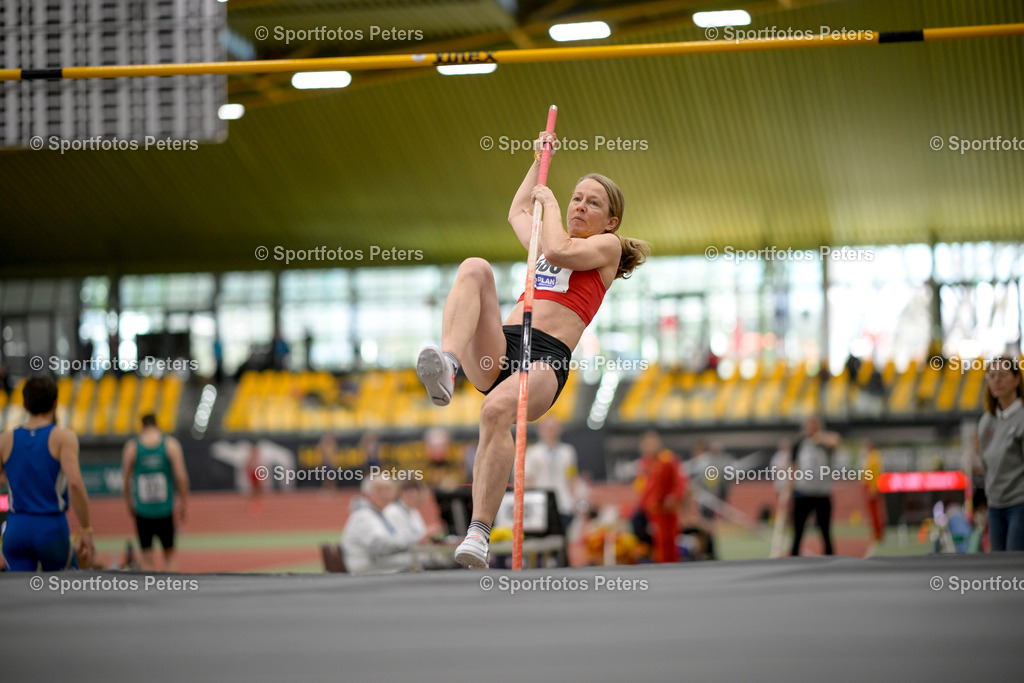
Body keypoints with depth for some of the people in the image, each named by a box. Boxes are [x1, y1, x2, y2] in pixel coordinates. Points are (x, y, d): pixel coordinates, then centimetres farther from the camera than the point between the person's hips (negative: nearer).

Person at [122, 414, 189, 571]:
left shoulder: (131, 447, 0)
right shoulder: (171, 444, -2)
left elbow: (126, 479, 3)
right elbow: (181, 476, -6)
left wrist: (129, 505, 15)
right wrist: (183, 504, 4)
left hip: (142, 510, 0)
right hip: (165, 510, 0)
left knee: (146, 557, 5)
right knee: (169, 554, 13)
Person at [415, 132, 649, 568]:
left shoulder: (607, 246, 16)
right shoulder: (548, 243, 35)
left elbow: (559, 251, -4)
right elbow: (517, 212, 55)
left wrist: (549, 202, 13)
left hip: (546, 357, -5)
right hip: (497, 349, 5)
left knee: (498, 409, -38)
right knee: (474, 267, -23)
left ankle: (479, 531, -37)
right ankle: (446, 369, -46)